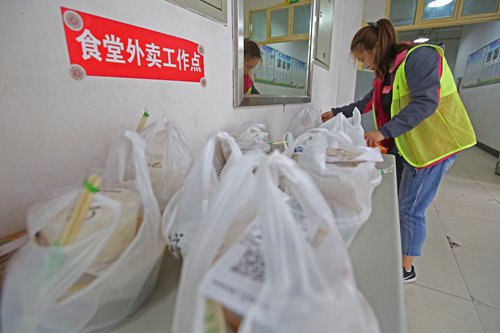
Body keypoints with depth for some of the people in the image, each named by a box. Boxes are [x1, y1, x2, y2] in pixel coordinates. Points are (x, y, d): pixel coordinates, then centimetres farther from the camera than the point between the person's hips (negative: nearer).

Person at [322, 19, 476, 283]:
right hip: (402, 145, 9)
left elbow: (426, 102, -27)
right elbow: (367, 103, 22)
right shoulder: (386, 71, 11)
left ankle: (406, 270, 19)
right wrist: (336, 113, 22)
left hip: (433, 145, -8)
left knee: (410, 209, -2)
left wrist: (384, 131, -34)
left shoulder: (419, 56, -15)